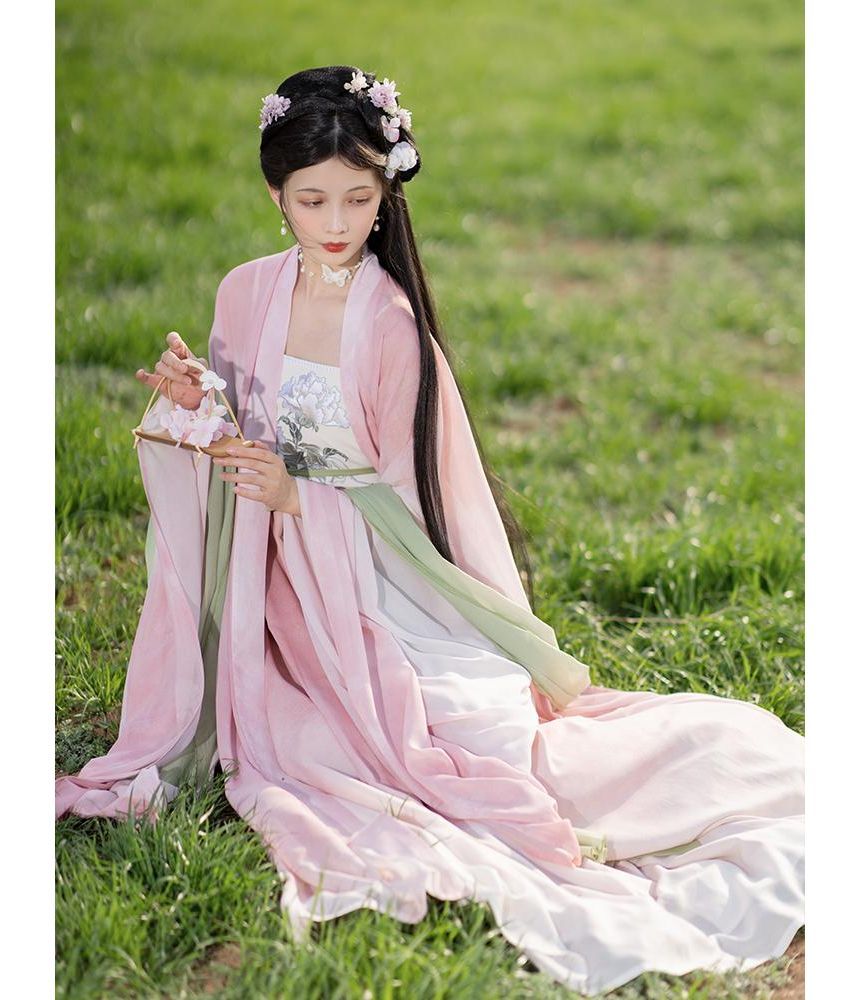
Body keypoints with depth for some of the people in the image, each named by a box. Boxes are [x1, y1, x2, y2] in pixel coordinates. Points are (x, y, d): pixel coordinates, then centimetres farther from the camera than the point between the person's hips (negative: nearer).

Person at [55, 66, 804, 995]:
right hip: (286, 582, 4)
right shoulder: (245, 292, 2)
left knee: (483, 732, -20)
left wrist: (300, 495, -18)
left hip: (384, 579, -4)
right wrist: (193, 398, -5)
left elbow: (404, 489, -8)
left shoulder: (391, 322, -12)